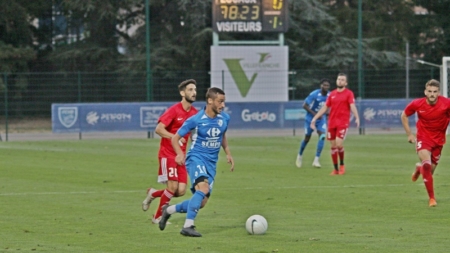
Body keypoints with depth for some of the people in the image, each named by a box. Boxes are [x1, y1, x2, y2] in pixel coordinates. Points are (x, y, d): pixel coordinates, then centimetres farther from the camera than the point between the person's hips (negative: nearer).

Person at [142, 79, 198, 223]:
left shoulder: (195, 113, 6)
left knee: (181, 191, -3)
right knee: (173, 186, -14)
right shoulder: (174, 110, -12)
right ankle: (157, 217, 5)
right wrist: (175, 137, -27)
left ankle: (153, 194, 24)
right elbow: (158, 129, -17)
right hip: (168, 154, -6)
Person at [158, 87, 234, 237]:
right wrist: (180, 153, -24)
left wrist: (228, 154, 14)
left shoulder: (224, 118, 1)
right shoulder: (196, 120, -13)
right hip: (196, 158, -6)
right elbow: (175, 138, -6)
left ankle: (168, 210, 26)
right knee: (203, 188, -32)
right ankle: (188, 226, -30)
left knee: (200, 203, 2)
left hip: (211, 163, 6)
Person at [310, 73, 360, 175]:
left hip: (343, 123, -5)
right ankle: (335, 169, 12)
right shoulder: (332, 94, 12)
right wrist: (315, 118, 11)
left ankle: (342, 164, 7)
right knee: (333, 146, 4)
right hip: (332, 123, 5)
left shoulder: (349, 93, -1)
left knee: (339, 144, -16)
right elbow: (324, 108, 16)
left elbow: (352, 106, -14)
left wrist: (357, 118, -30)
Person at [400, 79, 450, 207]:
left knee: (430, 170, 9)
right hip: (423, 138, -2)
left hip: (439, 139, 2)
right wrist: (409, 134, 1)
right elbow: (404, 116, 3)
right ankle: (431, 198, -13)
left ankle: (419, 168, 50)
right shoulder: (417, 104, -15)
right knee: (427, 164, -23)